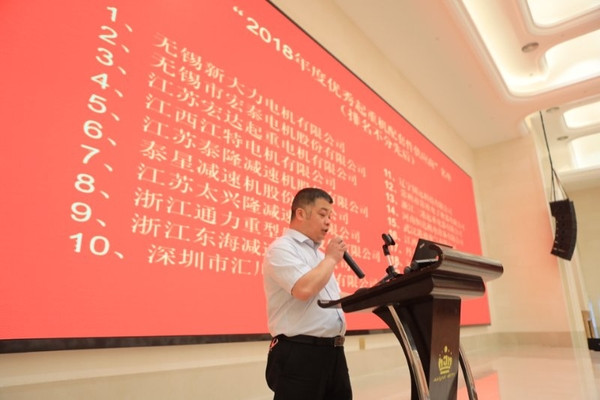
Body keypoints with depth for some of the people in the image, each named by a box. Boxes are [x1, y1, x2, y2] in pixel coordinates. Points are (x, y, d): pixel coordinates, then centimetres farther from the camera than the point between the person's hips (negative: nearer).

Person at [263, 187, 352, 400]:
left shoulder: (319, 253, 18)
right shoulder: (281, 248, -9)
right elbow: (304, 289, -26)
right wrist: (331, 258, -11)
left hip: (333, 351, 9)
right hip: (299, 354, -8)